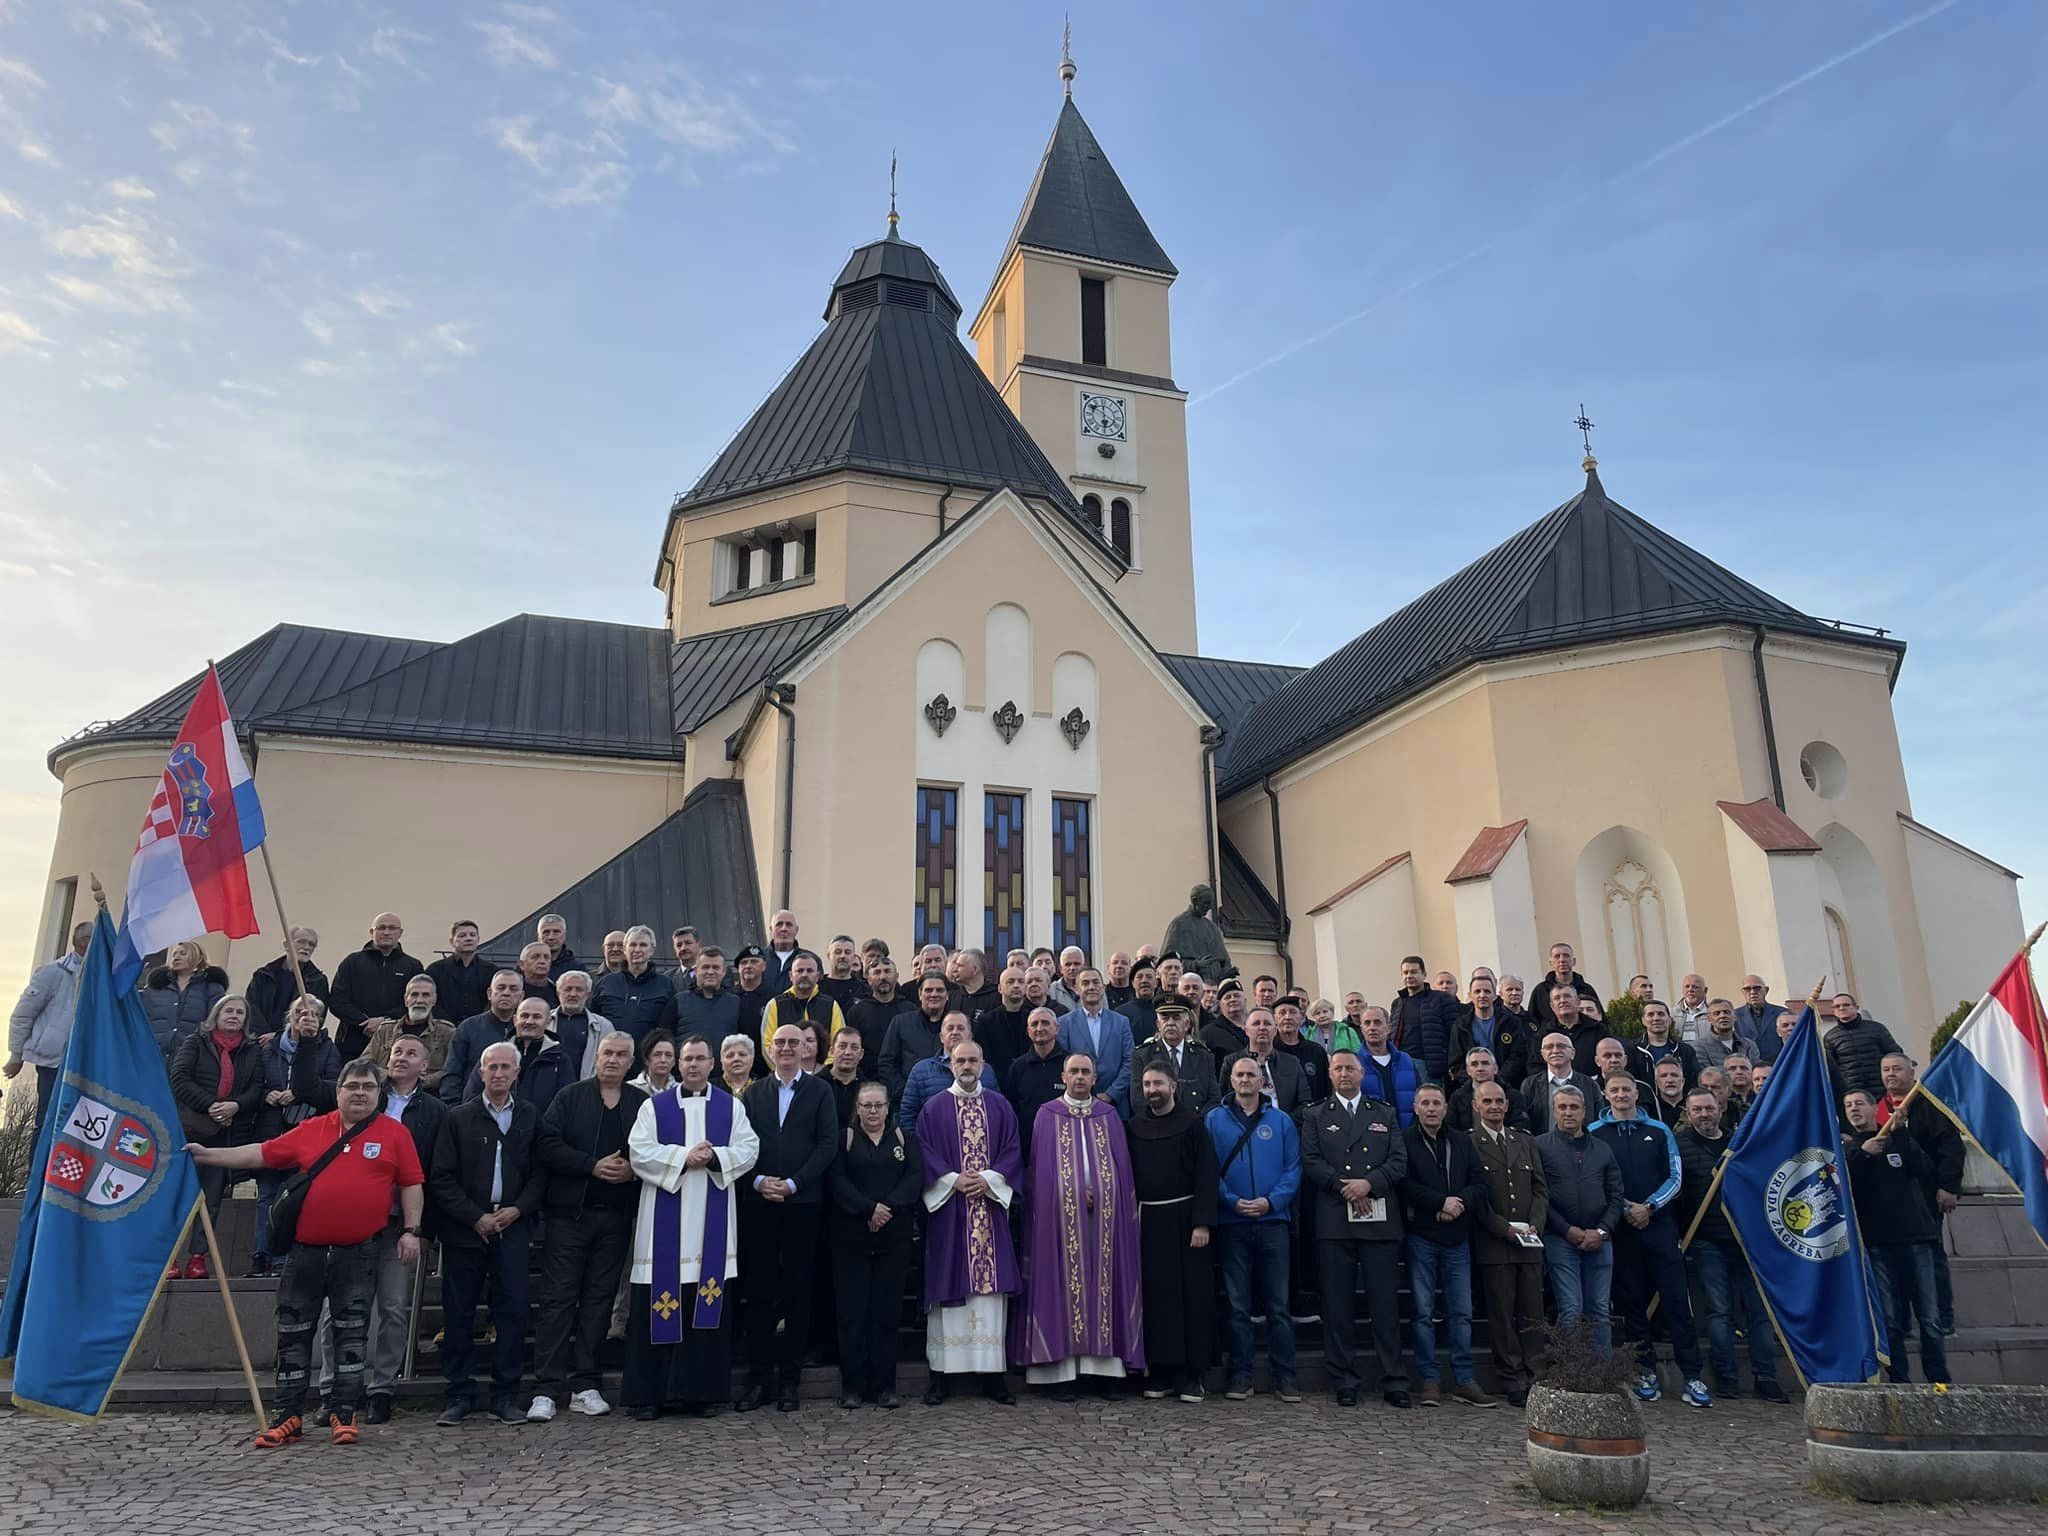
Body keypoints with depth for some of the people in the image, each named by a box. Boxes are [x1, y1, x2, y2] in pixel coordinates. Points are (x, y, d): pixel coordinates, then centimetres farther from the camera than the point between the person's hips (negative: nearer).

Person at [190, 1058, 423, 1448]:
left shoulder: (393, 1133, 1)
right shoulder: (310, 1131, 7)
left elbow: (411, 1184, 1)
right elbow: (262, 1154, 10)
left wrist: (411, 1231, -5)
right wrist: (206, 1155, 7)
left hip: (357, 1254, -2)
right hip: (306, 1251, 2)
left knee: (351, 1334, 3)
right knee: (293, 1333, 7)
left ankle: (344, 1415, 13)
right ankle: (287, 1417, 16)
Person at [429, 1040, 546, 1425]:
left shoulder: (530, 1117, 8)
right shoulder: (458, 1118, 4)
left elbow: (540, 1172, 8)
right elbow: (442, 1178, 0)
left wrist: (519, 1209, -7)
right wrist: (475, 1217, -8)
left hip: (512, 1227, 1)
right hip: (464, 1230, -1)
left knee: (512, 1312, -1)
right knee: (458, 1314, 3)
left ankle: (505, 1395, 8)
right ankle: (460, 1394, 14)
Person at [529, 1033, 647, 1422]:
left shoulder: (642, 1104, 8)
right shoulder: (570, 1097, 2)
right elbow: (549, 1146, -7)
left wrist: (633, 1170, -11)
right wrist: (593, 1166, -15)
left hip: (616, 1216, 2)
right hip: (569, 1211, -2)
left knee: (599, 1298, 7)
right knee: (558, 1298, -2)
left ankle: (584, 1385, 15)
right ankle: (547, 1389, 2)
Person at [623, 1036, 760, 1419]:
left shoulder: (732, 1107, 11)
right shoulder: (655, 1106, 8)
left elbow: (748, 1148, 2)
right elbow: (639, 1151, -3)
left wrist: (714, 1157, -14)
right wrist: (683, 1157, -13)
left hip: (713, 1219, 1)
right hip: (665, 1219, -1)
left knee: (708, 1304, 2)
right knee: (658, 1303, -2)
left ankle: (702, 1389, 10)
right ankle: (648, 1392, 5)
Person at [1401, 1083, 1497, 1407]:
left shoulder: (1462, 1142, 13)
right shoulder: (1404, 1141, -1)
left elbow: (1479, 1185, 7)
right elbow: (1406, 1185, -11)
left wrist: (1459, 1202, -11)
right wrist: (1442, 1202, -14)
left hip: (1457, 1238, 4)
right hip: (1421, 1237, -3)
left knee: (1462, 1313, 4)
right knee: (1424, 1312, 1)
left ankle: (1464, 1380, 10)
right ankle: (1429, 1380, 7)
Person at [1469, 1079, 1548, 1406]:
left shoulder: (1526, 1141, 15)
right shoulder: (1468, 1143, -3)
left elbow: (1541, 1188, 12)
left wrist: (1535, 1225, -3)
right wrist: (1504, 1228, -12)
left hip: (1530, 1243, 4)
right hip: (1494, 1244, -4)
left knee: (1532, 1317, 5)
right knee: (1502, 1317, 1)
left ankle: (1534, 1379, 12)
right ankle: (1513, 1383, 7)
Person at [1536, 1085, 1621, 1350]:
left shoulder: (1602, 1149, 14)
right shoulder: (1540, 1146, 1)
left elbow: (1616, 1195, 10)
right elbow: (1539, 1196, -6)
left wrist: (1602, 1231, -4)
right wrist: (1568, 1230, -11)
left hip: (1599, 1240, 4)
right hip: (1560, 1239, -4)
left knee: (1600, 1312, 6)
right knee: (1571, 1311, -6)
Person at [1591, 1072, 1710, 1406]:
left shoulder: (1659, 1131, 9)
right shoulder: (1594, 1133, 4)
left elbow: (1674, 1176, 6)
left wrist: (1649, 1207, -7)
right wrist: (1625, 1209, -9)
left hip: (1659, 1224, 1)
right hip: (1620, 1228, 0)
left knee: (1677, 1299, -4)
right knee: (1632, 1301, 5)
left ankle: (1693, 1376, 0)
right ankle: (1645, 1373, 13)